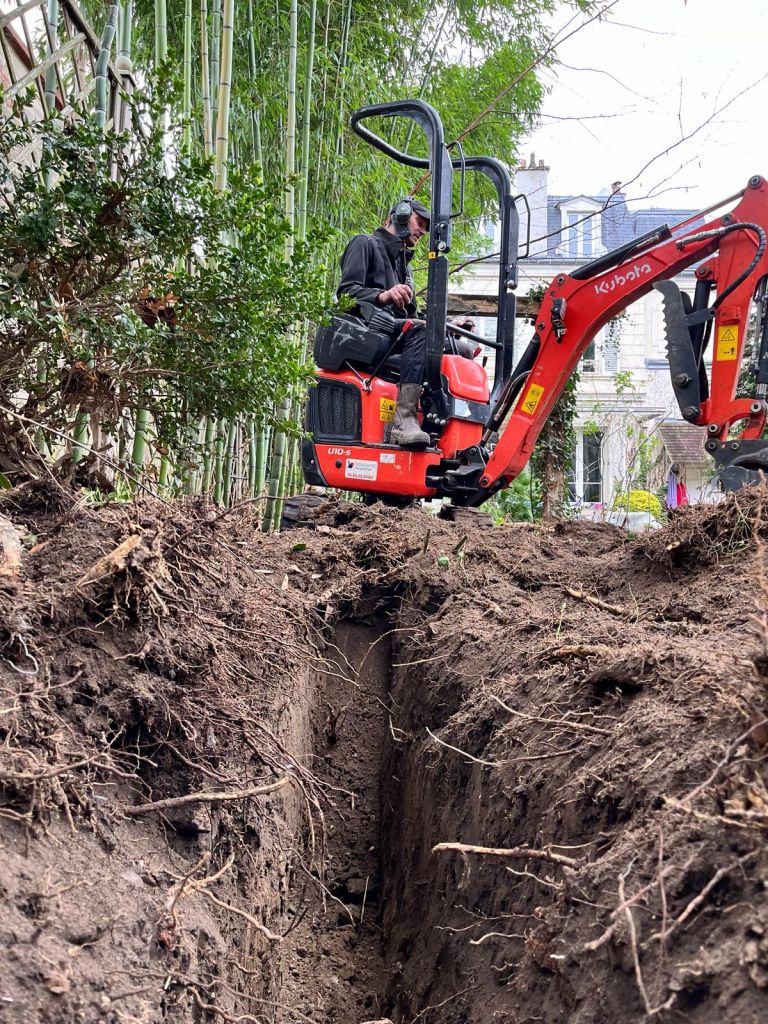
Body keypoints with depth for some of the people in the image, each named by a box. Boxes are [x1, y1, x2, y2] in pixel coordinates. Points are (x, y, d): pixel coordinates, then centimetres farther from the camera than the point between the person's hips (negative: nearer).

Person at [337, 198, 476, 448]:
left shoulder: (403, 263, 35)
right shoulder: (365, 244, 10)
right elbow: (346, 291, -7)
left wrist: (448, 324, 12)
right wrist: (382, 295, -25)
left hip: (398, 332, 8)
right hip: (370, 325, -8)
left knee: (466, 349, -12)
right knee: (418, 331, -37)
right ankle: (404, 420, -49)